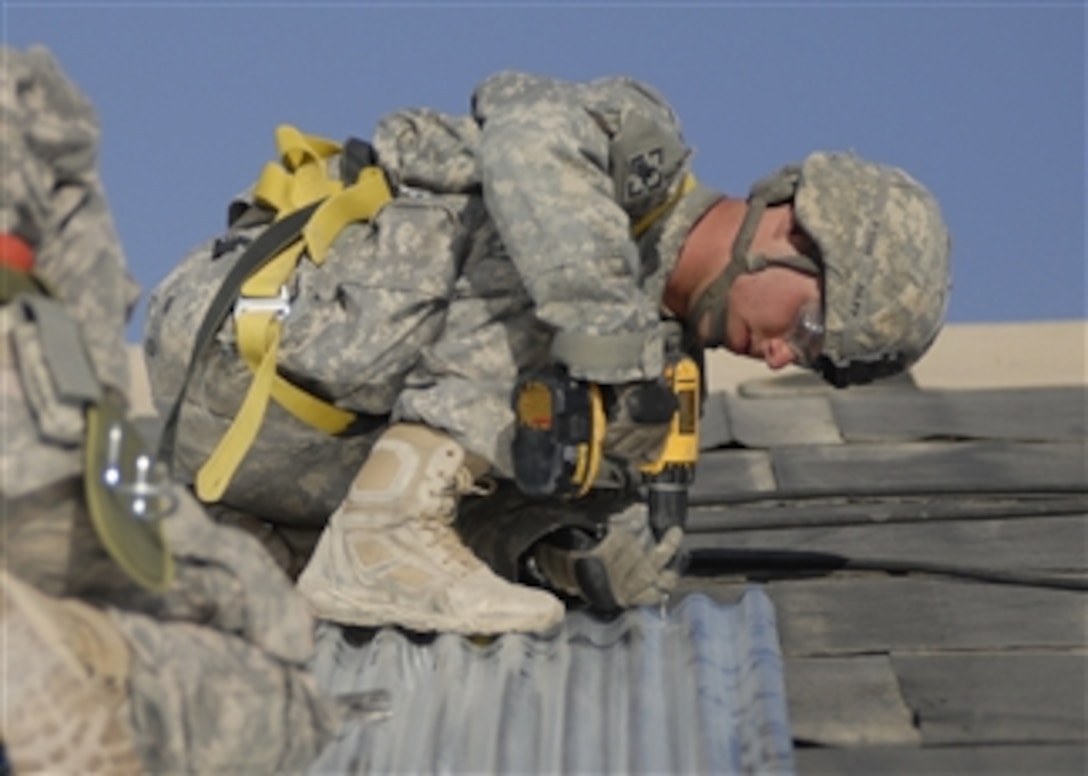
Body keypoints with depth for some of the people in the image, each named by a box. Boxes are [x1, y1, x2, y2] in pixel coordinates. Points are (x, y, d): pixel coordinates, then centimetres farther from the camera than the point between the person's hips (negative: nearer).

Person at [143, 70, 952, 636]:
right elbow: (534, 137, -35)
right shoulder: (641, 144, -9)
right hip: (235, 339, -9)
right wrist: (607, 335, -37)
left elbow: (628, 582, 15)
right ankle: (381, 540, -22)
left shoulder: (659, 358, 14)